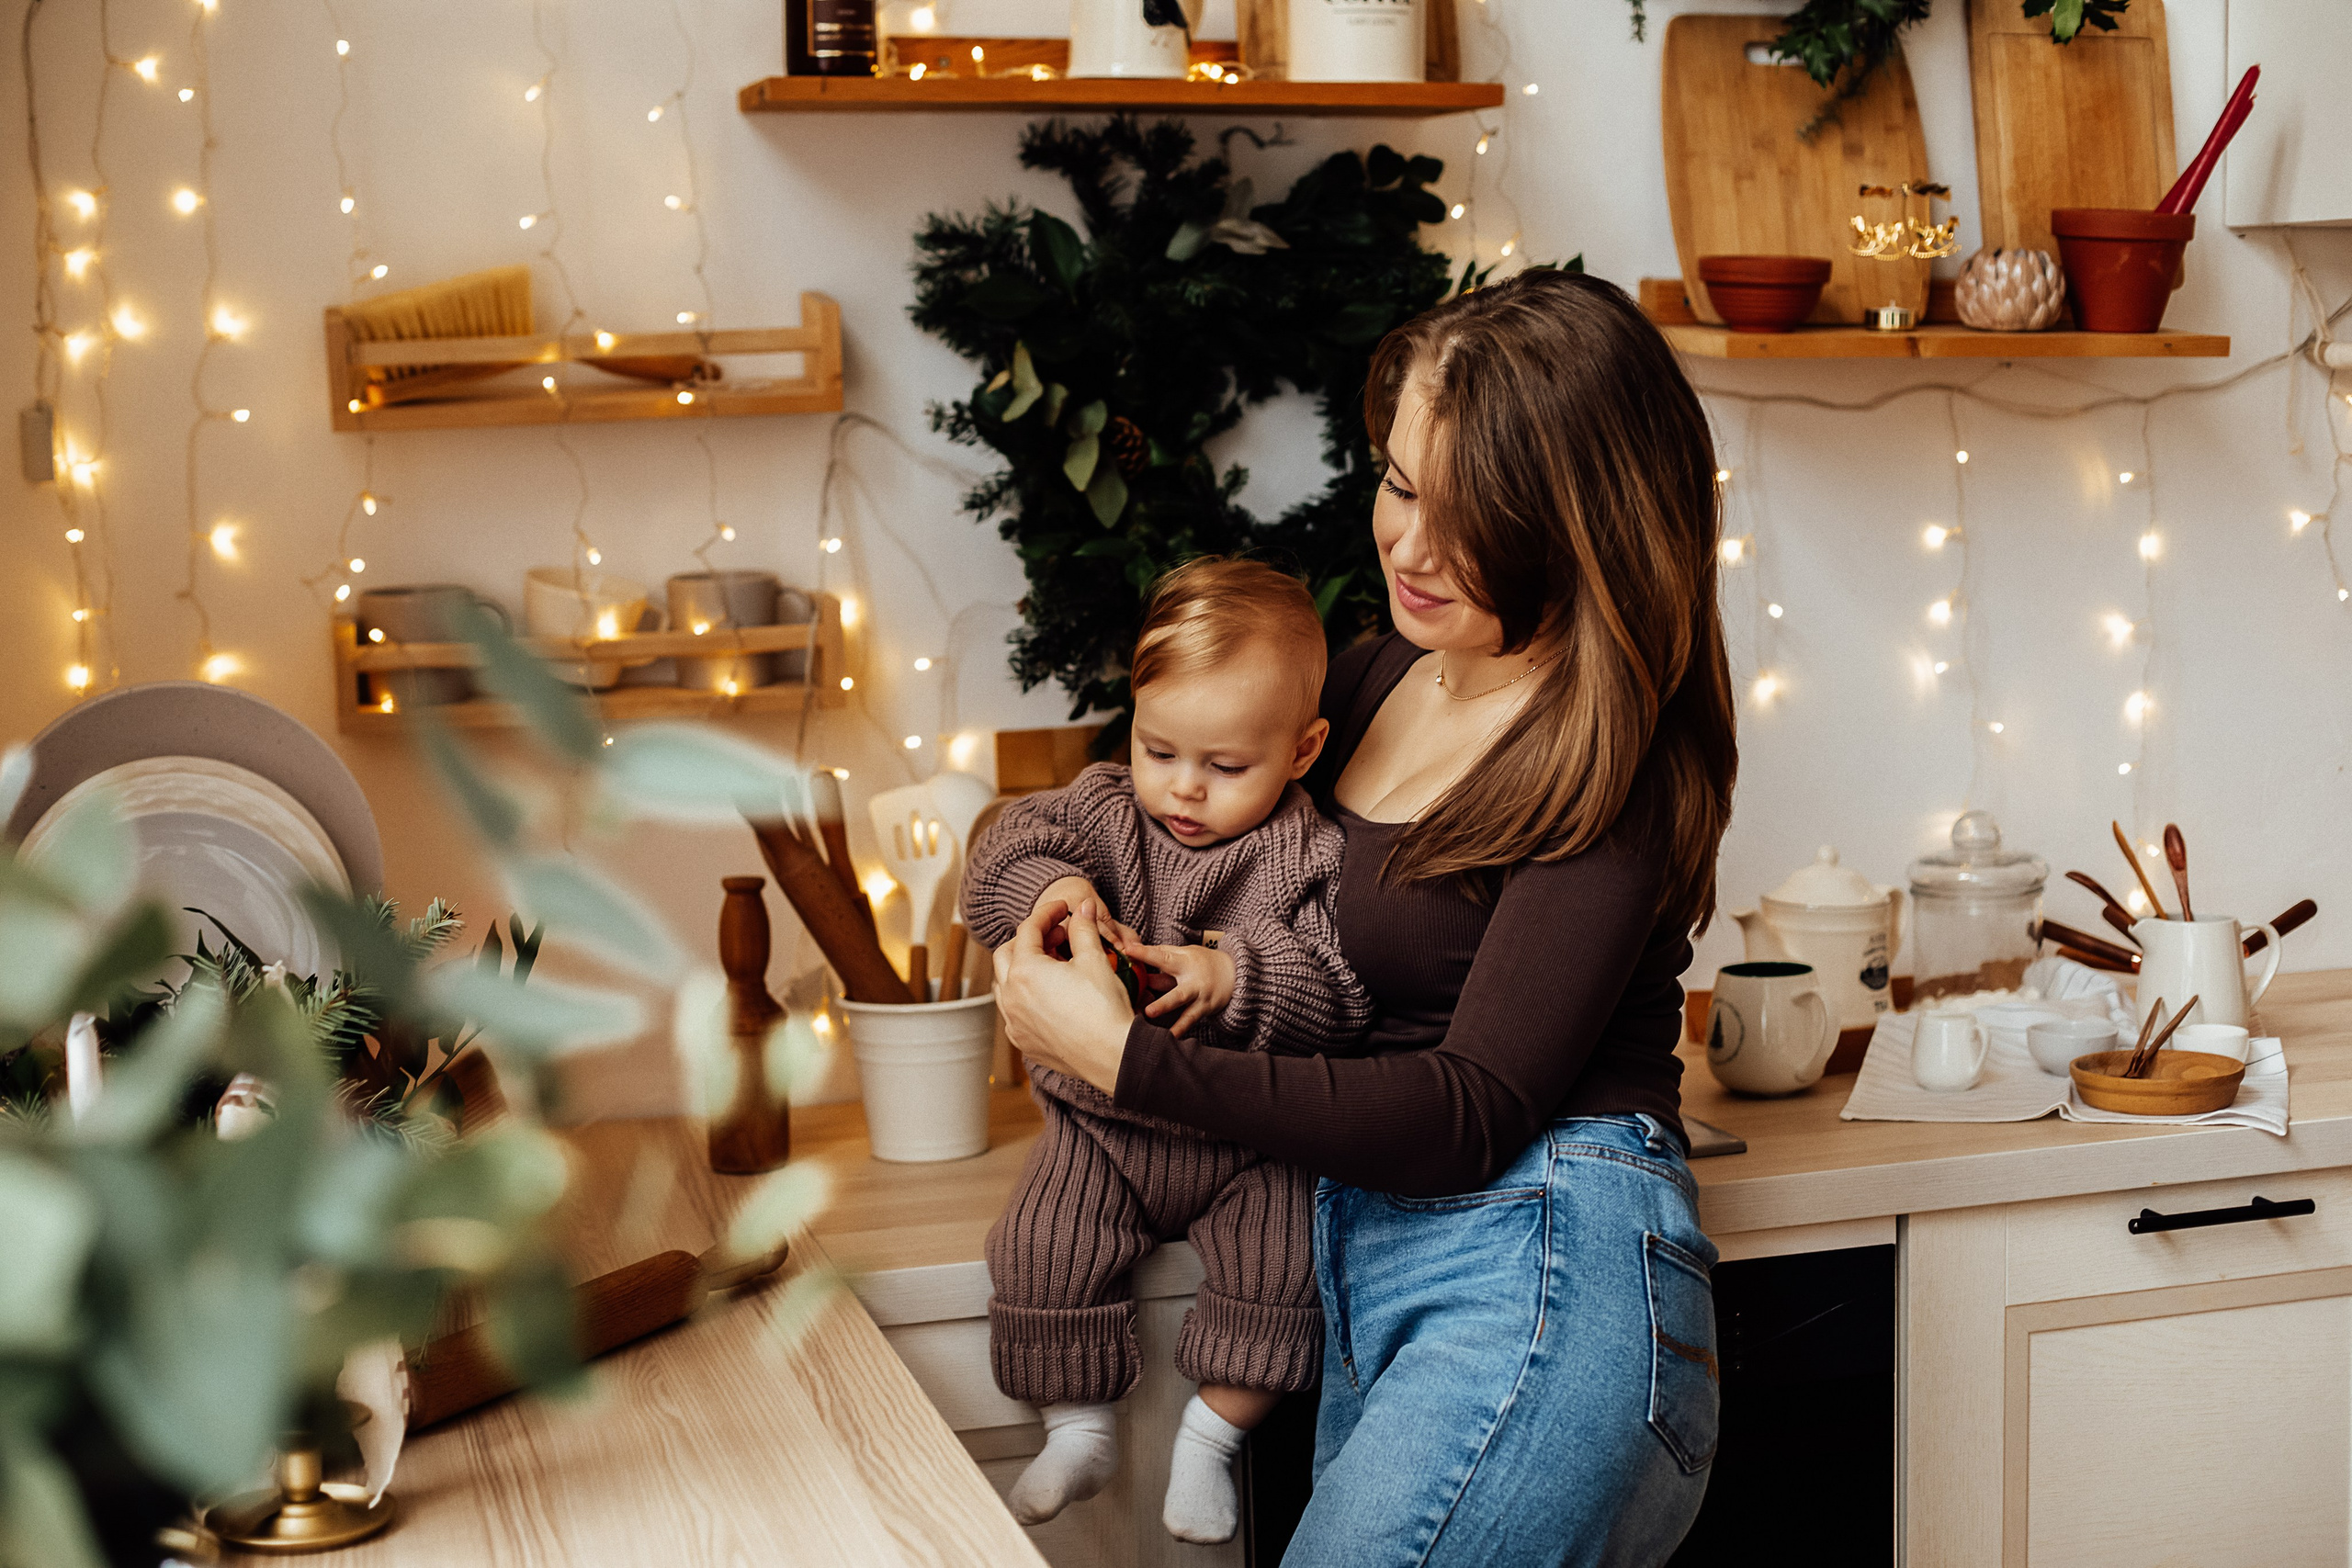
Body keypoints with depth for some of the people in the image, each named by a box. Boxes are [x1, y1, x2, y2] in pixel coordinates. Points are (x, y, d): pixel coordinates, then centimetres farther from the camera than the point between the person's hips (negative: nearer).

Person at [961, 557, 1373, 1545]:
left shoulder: (1310, 858, -10)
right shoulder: (1103, 809, -2)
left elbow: (1340, 989, -20)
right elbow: (999, 862, -13)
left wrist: (1233, 979, -36)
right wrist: (1051, 887, -36)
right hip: (1101, 1120, 2)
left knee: (1281, 1269, -17)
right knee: (1039, 1252, -12)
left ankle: (1209, 1440, 7)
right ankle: (1079, 1432, 11)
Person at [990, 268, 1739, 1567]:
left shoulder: (1609, 765, -13)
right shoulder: (1375, 680, 9)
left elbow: (1473, 1113, -17)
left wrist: (1123, 1057, -18)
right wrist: (1079, 902, 3)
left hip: (1543, 1278, -8)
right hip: (1369, 1284, 8)